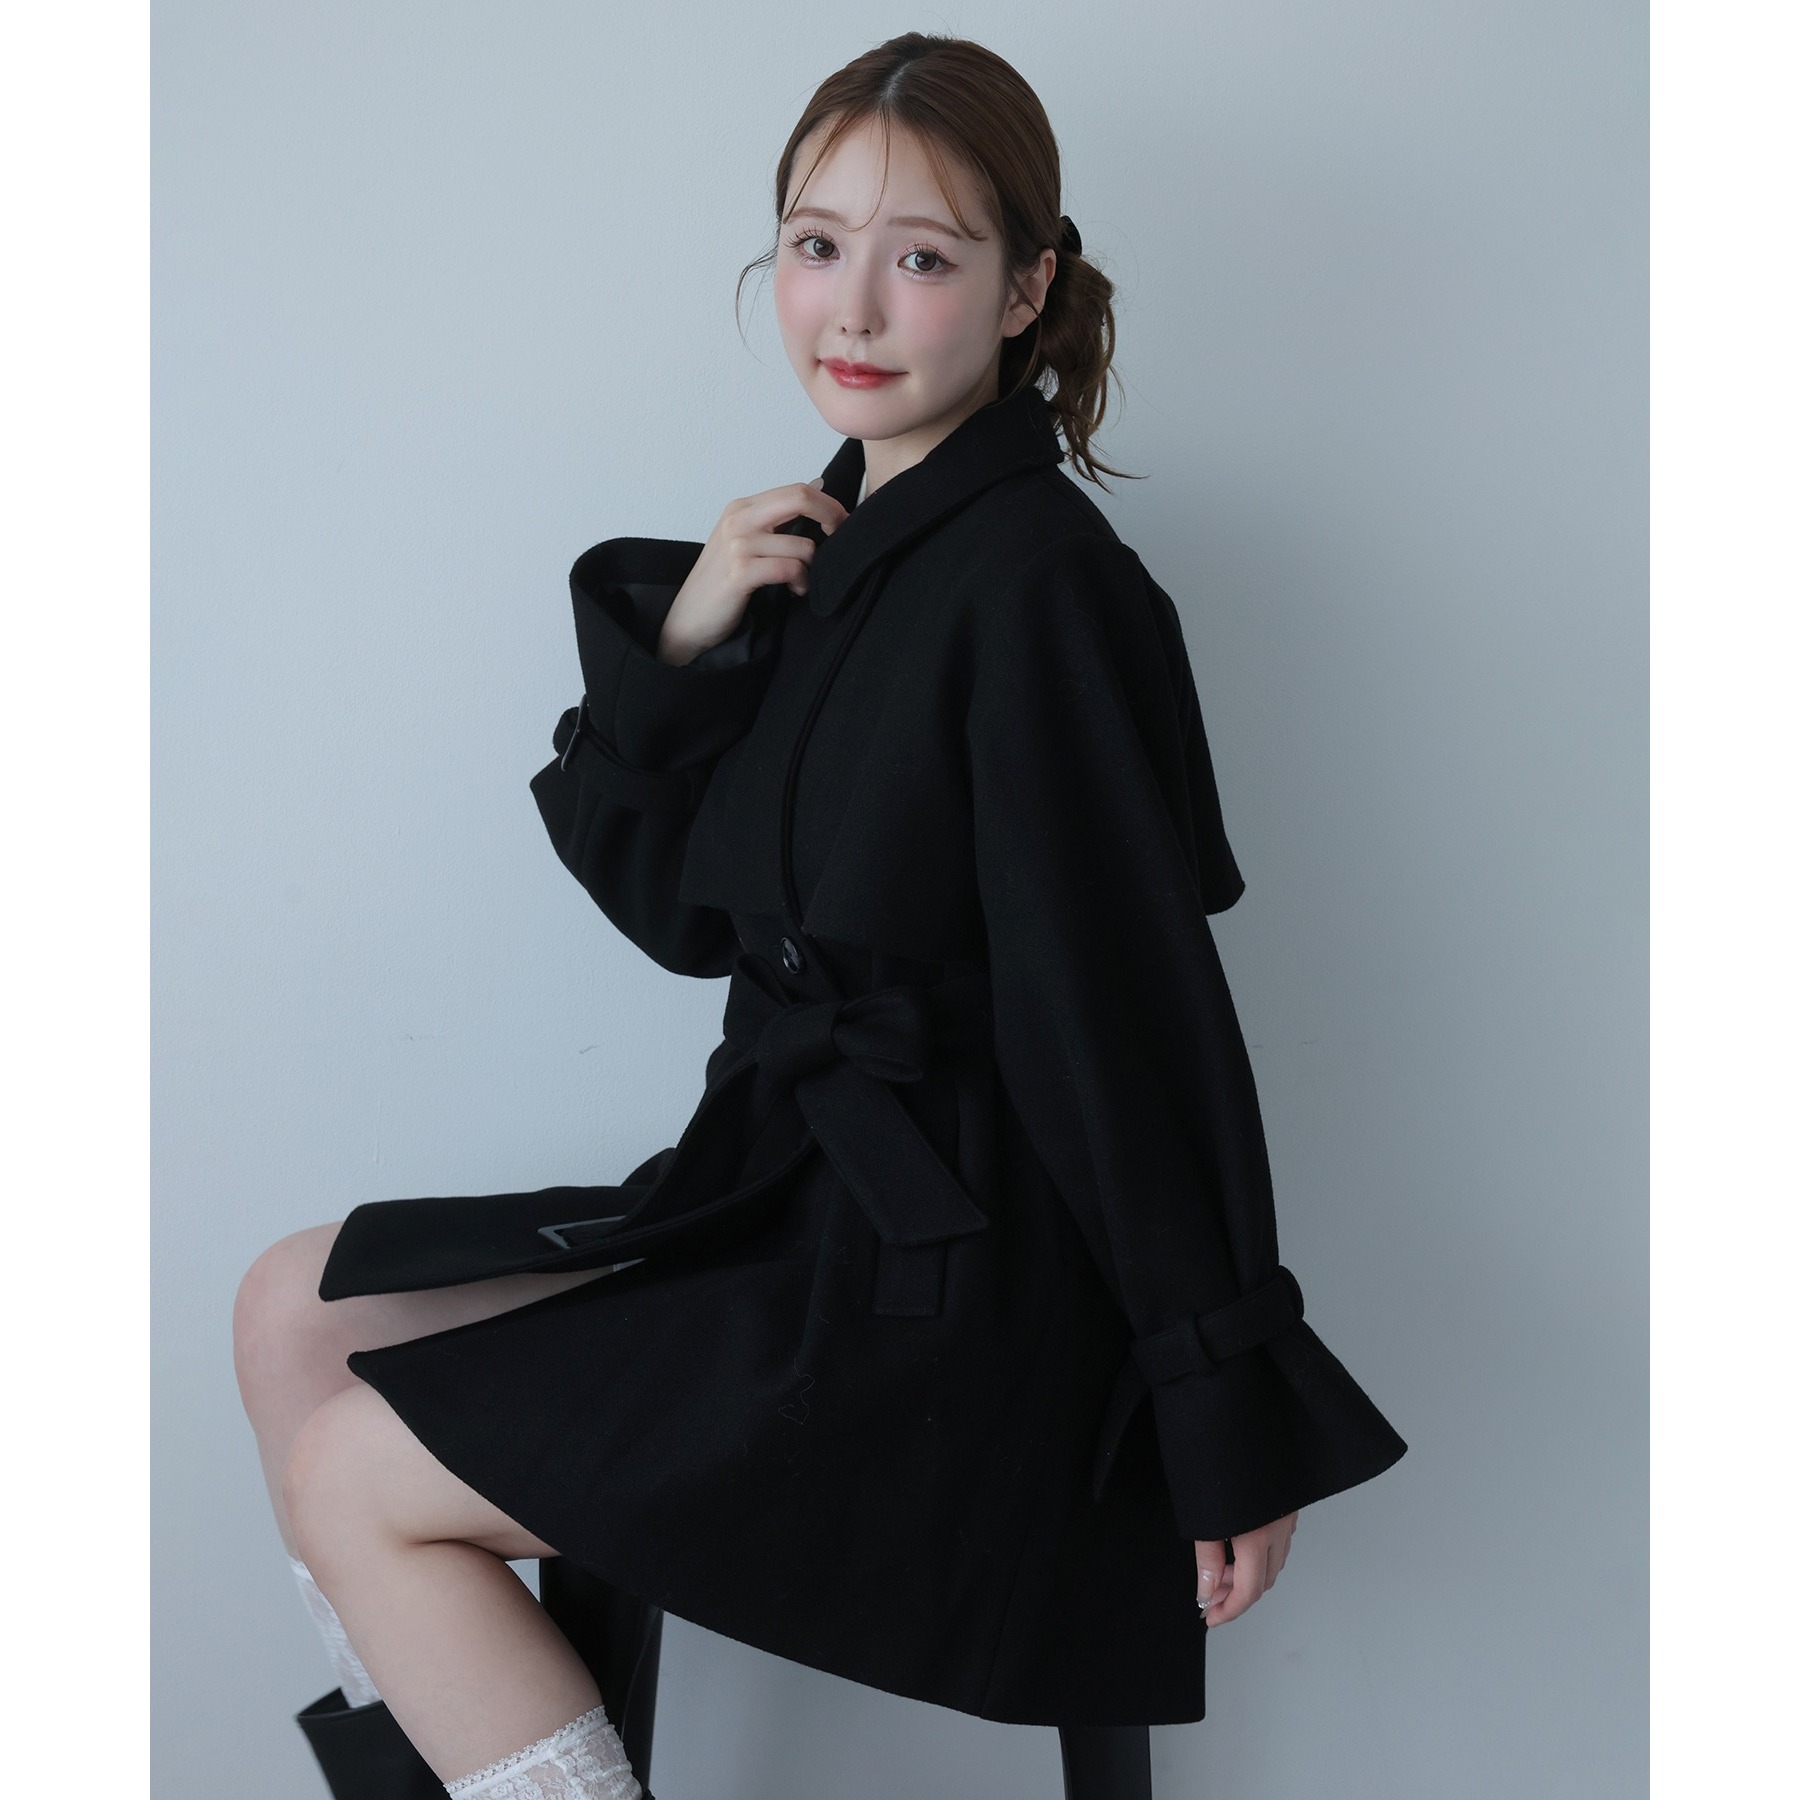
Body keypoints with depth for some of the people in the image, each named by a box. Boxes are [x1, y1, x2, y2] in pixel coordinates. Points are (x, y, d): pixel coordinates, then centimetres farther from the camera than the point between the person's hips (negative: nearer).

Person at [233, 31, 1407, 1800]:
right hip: (787, 1197, 9)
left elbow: (1132, 1012, -19)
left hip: (950, 1296, -9)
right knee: (291, 1313, 14)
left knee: (348, 1478, -5)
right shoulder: (826, 542, 7)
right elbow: (683, 907, 11)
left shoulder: (1036, 586, -19)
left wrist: (1233, 1429, -15)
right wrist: (680, 638, -5)